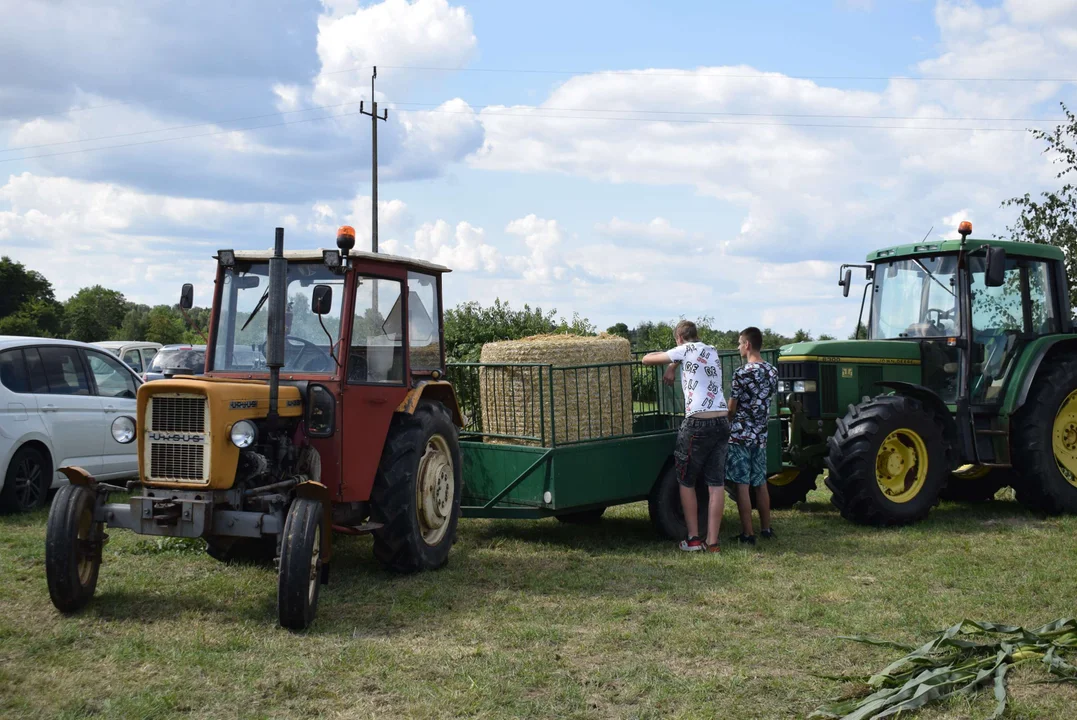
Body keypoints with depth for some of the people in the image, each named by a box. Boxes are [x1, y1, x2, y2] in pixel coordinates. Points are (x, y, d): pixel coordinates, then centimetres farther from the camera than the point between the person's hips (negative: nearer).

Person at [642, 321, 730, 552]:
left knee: (686, 482, 8)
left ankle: (693, 539, 8)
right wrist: (672, 365, 25)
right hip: (722, 422, 6)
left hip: (698, 423, -6)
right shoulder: (712, 352, 17)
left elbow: (647, 359, 4)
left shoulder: (686, 350, -2)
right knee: (716, 484, 5)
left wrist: (656, 355, 24)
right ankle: (712, 541, 5)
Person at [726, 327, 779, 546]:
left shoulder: (742, 373, -16)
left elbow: (731, 408, -9)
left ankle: (747, 534, 0)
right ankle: (766, 529, 22)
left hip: (740, 436, -7)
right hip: (761, 436, 7)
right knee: (760, 483, 16)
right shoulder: (772, 372, 6)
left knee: (742, 485, -2)